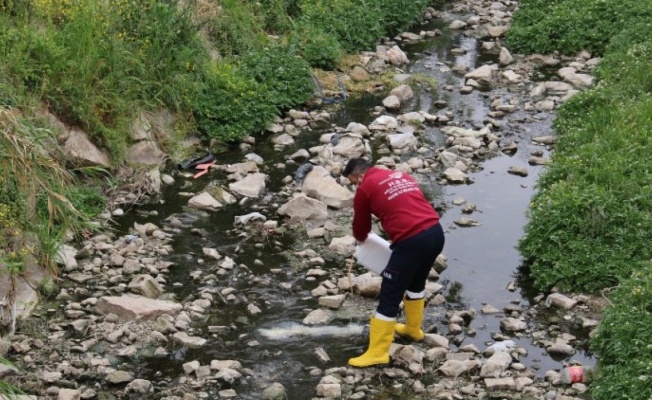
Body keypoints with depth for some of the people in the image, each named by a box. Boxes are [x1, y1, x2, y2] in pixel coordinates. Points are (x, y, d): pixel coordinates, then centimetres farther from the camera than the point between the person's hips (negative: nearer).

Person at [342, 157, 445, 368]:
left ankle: (378, 352, 8)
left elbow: (361, 225, 16)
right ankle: (413, 329, 50)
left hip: (412, 242, -8)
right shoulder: (401, 175, 22)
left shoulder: (365, 188, 4)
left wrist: (360, 239, 39)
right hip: (435, 232, 8)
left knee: (389, 297, 3)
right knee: (416, 283, 31)